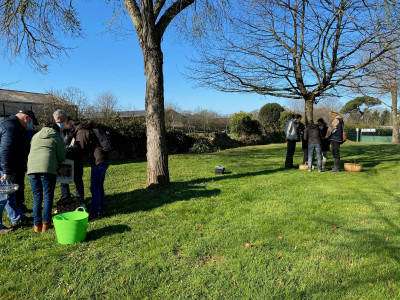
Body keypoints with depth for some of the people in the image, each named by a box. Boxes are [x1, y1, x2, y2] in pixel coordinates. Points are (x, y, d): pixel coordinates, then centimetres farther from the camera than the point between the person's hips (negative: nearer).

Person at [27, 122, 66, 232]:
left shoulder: (35, 136, 27)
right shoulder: (57, 137, 13)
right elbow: (61, 157, 9)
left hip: (32, 168, 4)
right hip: (48, 168, -4)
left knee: (37, 197, 11)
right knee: (48, 197, 4)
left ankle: (37, 225, 12)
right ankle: (45, 224, 3)